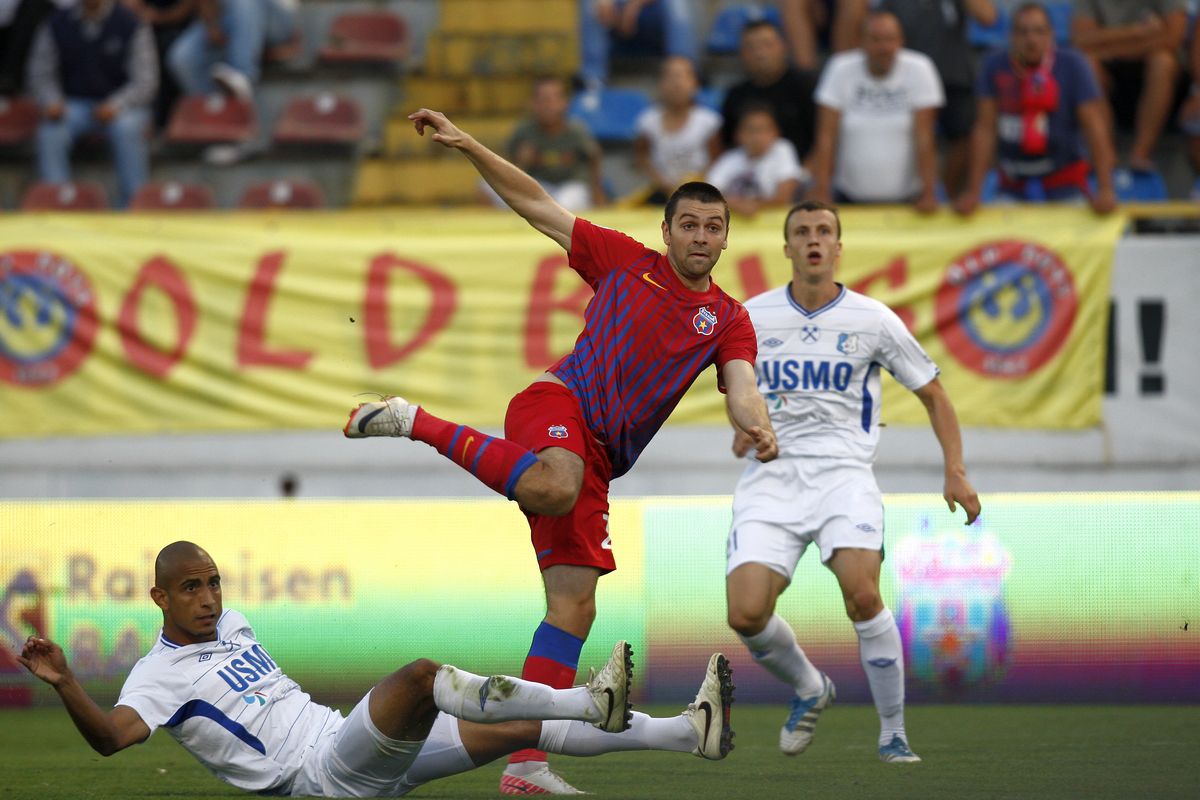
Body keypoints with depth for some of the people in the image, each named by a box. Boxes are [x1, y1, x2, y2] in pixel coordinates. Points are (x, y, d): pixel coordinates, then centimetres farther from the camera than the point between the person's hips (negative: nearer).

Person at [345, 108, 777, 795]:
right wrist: (468, 147, 2)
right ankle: (411, 422, -25)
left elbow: (740, 386, -3)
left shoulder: (727, 320, 14)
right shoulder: (626, 260, 8)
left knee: (575, 607, -3)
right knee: (554, 485, -41)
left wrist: (758, 426, -27)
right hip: (559, 402, -5)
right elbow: (538, 206, 11)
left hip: (598, 460, 5)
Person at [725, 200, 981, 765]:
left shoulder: (872, 320, 1)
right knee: (745, 613, -16)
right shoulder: (751, 317, 6)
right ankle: (809, 689, 17)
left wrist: (956, 472, 0)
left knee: (862, 594, -27)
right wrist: (741, 424, 5)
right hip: (771, 479, 2)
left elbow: (933, 394, 10)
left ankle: (893, 732, -9)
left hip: (843, 472, -2)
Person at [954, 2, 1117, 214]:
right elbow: (985, 129, -4)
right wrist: (973, 192, -8)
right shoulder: (995, 67, -4)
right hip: (1013, 187, 2)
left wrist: (1105, 189, -19)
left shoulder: (1072, 64, -9)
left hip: (1065, 185, -2)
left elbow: (1094, 127, -12)